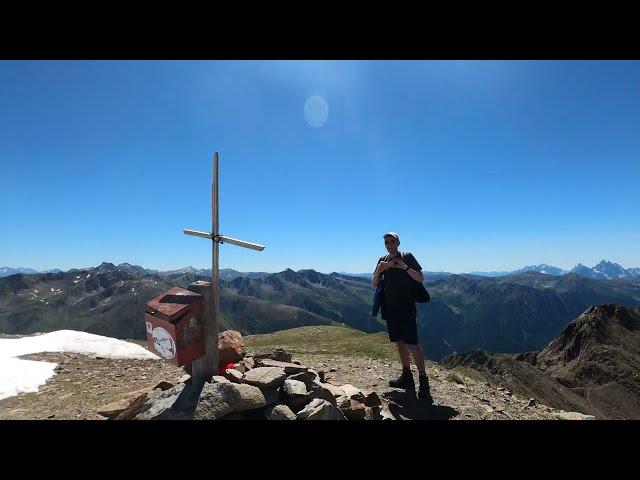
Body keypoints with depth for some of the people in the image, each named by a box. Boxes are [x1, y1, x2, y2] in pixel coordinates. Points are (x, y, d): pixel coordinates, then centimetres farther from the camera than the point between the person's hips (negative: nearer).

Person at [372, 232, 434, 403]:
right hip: (390, 308, 6)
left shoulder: (407, 257, -2)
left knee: (413, 343, -10)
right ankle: (407, 377, 22)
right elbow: (374, 284, 7)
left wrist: (405, 267, -23)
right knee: (400, 342, 12)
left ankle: (423, 381, -6)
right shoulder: (382, 260, 11)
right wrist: (378, 270, -14)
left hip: (406, 308, -5)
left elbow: (420, 278, -7)